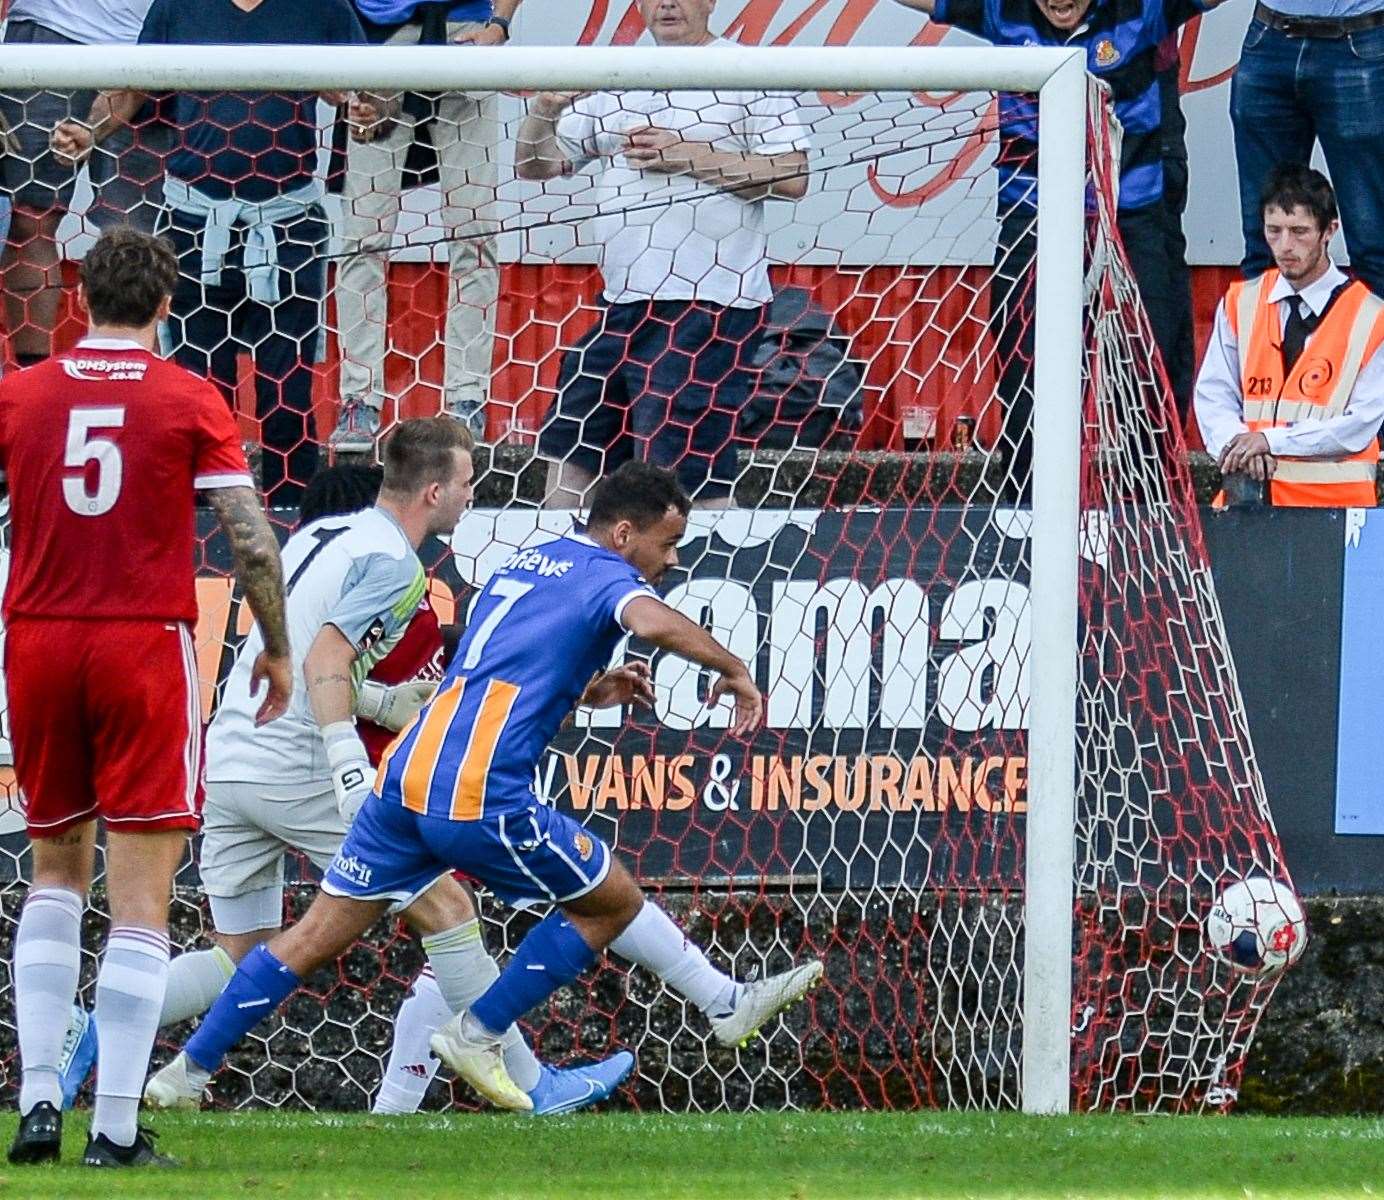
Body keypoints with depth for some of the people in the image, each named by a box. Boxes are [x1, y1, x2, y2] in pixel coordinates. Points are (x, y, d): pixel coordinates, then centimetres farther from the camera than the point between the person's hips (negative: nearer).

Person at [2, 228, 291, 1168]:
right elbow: (252, 537, -6)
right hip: (146, 647, -3)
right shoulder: (189, 401, -3)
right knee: (141, 896, -2)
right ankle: (117, 1127, -7)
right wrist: (277, 649, 6)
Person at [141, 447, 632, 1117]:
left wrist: (379, 703, 26)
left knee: (236, 956, 14)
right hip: (295, 768, -8)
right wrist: (347, 758, -30)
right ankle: (532, 1086, 3)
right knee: (442, 905, 1)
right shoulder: (392, 563, -9)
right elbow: (323, 660, -22)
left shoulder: (317, 534, 17)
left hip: (226, 755, 8)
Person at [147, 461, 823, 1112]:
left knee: (318, 935, 11)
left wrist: (588, 691, 27)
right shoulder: (606, 576, -1)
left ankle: (187, 1068, 9)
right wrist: (733, 671, -10)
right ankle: (478, 1037, 14)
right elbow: (653, 623, -24)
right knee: (613, 902, 11)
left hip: (406, 775, 8)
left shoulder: (522, 563, 24)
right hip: (481, 800, -8)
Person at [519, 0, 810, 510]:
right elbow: (534, 165, 19)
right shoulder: (615, 87, 17)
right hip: (622, 304, 8)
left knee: (691, 478, -14)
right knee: (569, 456, 9)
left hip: (705, 308, -8)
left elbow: (792, 177, -10)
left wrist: (690, 156, -14)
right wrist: (544, 108, -2)